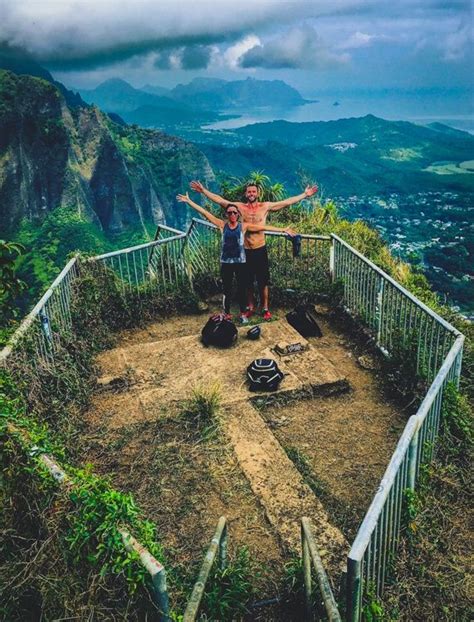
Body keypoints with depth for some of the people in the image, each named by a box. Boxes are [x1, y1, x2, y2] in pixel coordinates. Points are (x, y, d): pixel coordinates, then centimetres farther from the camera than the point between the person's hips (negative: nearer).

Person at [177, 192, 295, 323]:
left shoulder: (244, 226, -1)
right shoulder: (222, 225, 1)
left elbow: (264, 227, -3)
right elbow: (204, 213, -1)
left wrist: (283, 229, -6)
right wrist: (189, 201, -3)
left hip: (240, 262, 0)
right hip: (226, 263, 0)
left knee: (242, 289, 7)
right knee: (227, 290, 7)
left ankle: (243, 314, 22)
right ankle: (227, 315, 19)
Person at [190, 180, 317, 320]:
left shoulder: (265, 206, 0)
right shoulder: (239, 206, 0)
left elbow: (287, 202, -1)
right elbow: (219, 200, -1)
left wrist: (305, 194, -3)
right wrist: (203, 190, -5)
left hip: (260, 249, -1)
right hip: (245, 250, 1)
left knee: (263, 282, 6)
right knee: (248, 282, 13)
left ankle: (265, 309, 19)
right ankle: (250, 307, 28)